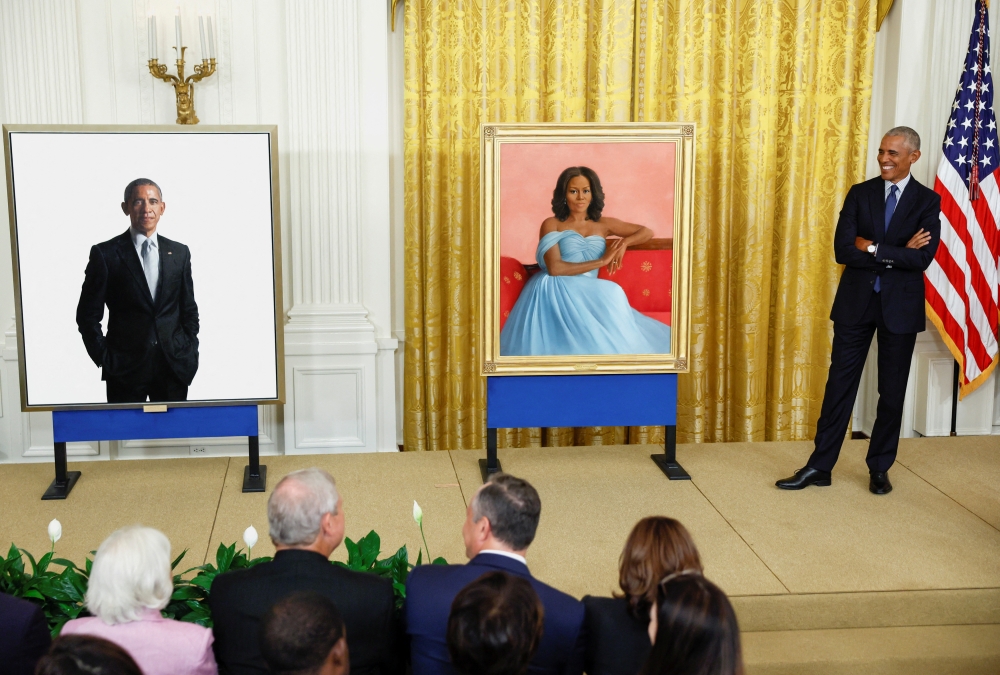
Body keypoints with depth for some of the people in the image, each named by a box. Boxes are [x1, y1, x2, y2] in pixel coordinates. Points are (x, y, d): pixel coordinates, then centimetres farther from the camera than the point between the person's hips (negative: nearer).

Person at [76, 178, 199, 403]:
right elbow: (88, 315, 2)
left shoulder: (179, 253, 10)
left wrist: (189, 354, 6)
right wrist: (105, 358, -4)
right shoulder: (105, 254, 1)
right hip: (125, 369, -2)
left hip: (174, 367, 3)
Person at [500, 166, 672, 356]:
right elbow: (554, 268, -11)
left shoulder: (603, 224, 16)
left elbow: (647, 232, 19)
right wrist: (601, 261, -10)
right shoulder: (551, 225, 4)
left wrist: (624, 242, -4)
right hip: (555, 291, -3)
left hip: (586, 293, 3)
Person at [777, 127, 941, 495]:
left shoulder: (928, 201, -3)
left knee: (892, 391, 9)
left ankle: (879, 468, 23)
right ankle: (820, 466, 11)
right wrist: (896, 253, -15)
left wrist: (872, 249, -15)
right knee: (839, 385, 4)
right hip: (856, 302, 1)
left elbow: (922, 258, -16)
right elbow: (842, 250, -9)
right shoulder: (860, 193, 2)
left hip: (900, 306, -1)